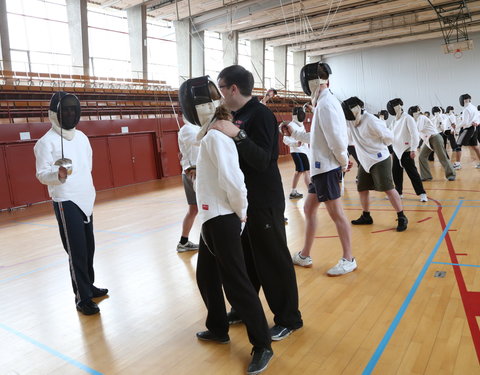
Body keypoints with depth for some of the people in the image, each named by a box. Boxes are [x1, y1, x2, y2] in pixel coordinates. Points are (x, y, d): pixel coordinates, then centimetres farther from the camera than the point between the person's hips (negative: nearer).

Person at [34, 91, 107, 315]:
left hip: (86, 199, 7)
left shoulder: (81, 137, 8)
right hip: (66, 202, -6)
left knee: (88, 247, 14)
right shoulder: (46, 142, -12)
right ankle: (82, 298, 7)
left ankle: (88, 286, 30)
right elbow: (42, 174, -17)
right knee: (76, 251, -4)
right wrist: (58, 173, -37)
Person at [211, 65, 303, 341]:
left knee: (273, 260, 2)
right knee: (245, 257, 19)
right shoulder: (238, 116, 11)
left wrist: (237, 135, -33)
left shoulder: (260, 114, -16)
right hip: (245, 199, 9)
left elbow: (263, 160, -24)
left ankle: (289, 319, 19)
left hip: (264, 202, -9)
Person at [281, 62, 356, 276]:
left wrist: (343, 162, -10)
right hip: (321, 168, 10)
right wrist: (294, 133, 23)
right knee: (309, 209, 15)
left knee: (336, 214, -1)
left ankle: (348, 260, 11)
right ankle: (304, 255, 25)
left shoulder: (325, 103, -16)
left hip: (327, 169, -10)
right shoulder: (325, 102, 15)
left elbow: (336, 138, -23)